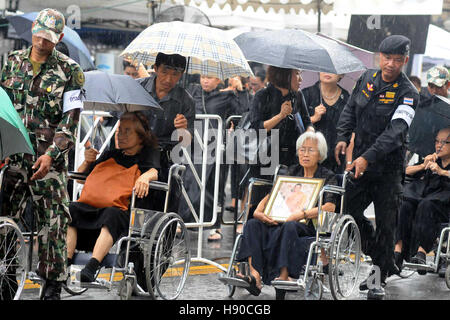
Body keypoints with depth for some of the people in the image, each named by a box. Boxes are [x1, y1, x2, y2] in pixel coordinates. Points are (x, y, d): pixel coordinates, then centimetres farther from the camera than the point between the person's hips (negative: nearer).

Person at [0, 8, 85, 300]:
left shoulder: (69, 71, -1)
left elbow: (70, 120, -5)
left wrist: (50, 154, -16)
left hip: (49, 156, -3)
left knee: (53, 220, -1)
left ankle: (53, 285, 7)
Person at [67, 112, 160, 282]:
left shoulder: (149, 154, 18)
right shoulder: (111, 155, 31)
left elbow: (154, 171, -5)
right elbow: (80, 177, 33)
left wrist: (145, 177, -28)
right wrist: (87, 162, 12)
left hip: (130, 212, -5)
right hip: (95, 208, 5)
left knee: (111, 215, -39)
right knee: (71, 209, -26)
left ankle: (91, 267, -54)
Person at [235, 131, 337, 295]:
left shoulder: (328, 177, 5)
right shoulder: (293, 171, 21)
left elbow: (330, 207, -11)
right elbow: (272, 195, 17)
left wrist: (302, 214, -24)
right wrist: (258, 211, -5)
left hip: (310, 226, -5)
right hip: (282, 220, 5)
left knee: (290, 227, -39)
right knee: (253, 224, -22)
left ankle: (284, 276, -43)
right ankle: (255, 276, -40)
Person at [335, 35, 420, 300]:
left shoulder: (408, 94, -14)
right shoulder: (367, 79, 4)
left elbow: (395, 131, -25)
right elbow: (351, 109, 17)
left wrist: (368, 157, -35)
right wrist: (343, 137, 0)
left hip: (388, 167, -5)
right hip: (361, 160, 5)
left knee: (385, 222, -2)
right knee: (347, 208, 3)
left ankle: (380, 277, 9)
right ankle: (378, 255, 24)